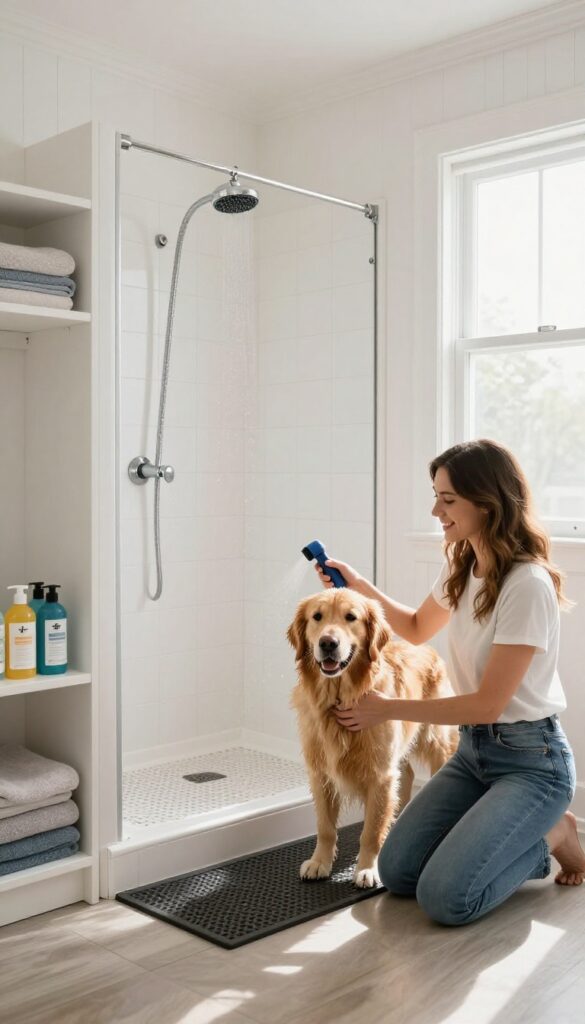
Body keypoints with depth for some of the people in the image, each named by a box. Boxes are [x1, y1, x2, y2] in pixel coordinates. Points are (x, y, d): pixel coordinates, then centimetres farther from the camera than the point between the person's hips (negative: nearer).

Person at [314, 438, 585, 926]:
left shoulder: (527, 585, -24)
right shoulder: (461, 566, 2)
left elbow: (488, 703, -21)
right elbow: (418, 628, 22)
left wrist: (388, 708, -14)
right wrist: (361, 587, 7)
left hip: (531, 760, -8)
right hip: (474, 750, 8)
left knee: (445, 897, -19)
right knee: (396, 872, 0)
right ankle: (516, 838, 18)